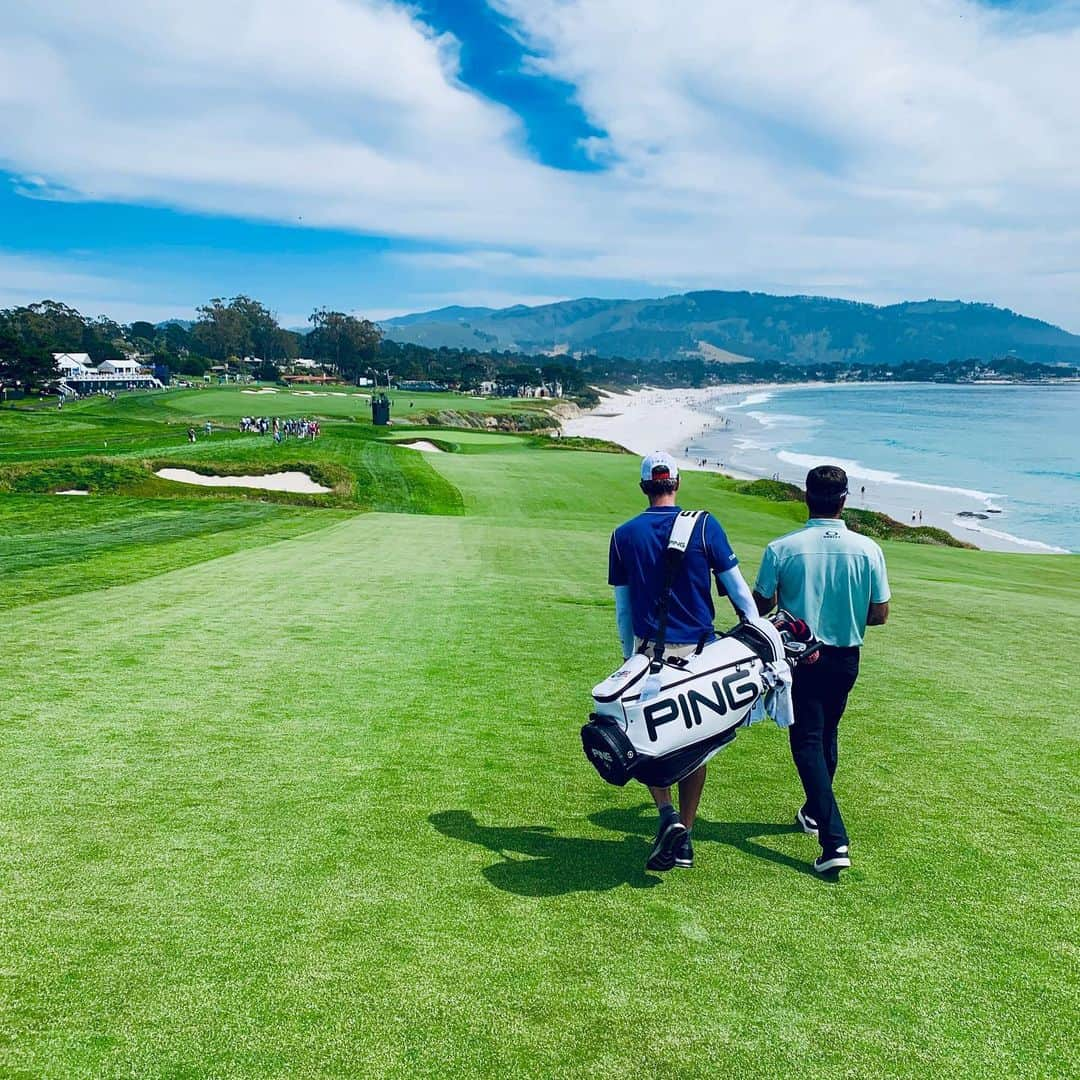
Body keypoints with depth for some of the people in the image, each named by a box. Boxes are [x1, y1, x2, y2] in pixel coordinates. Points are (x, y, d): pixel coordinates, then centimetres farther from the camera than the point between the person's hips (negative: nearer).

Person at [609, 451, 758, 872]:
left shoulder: (624, 535, 1)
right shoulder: (704, 526, -4)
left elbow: (622, 606, 7)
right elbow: (737, 587, -1)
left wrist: (630, 657, 17)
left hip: (649, 651, 0)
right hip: (699, 651, 0)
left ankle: (667, 815, -6)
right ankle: (684, 838, 15)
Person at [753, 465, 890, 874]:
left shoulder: (782, 549, -15)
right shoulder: (868, 550, -9)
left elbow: (760, 606, -6)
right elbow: (879, 615, -3)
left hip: (800, 657, -3)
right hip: (846, 657, 3)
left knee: (807, 741, 2)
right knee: (827, 735, 22)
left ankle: (834, 840, -9)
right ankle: (815, 813, 39)